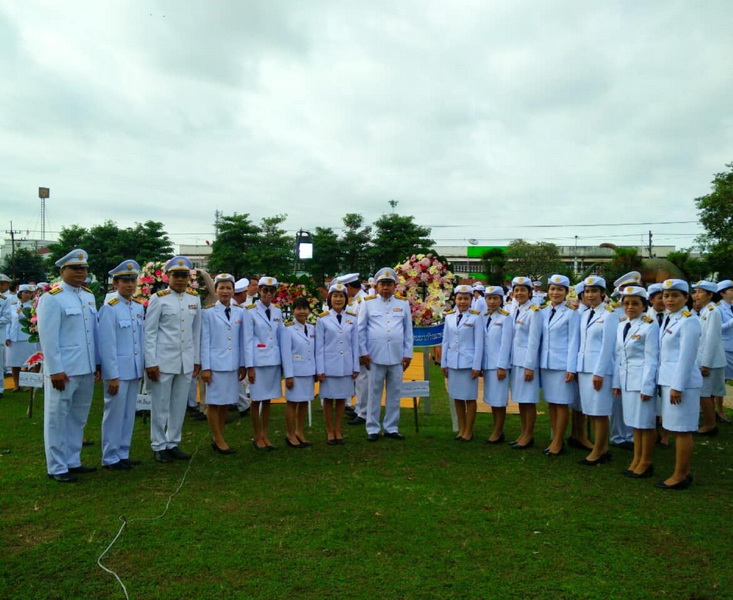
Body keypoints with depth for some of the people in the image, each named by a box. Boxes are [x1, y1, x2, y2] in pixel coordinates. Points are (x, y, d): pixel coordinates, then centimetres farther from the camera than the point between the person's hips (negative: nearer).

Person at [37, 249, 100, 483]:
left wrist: (96, 363, 12)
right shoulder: (52, 298, -9)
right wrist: (55, 370, -16)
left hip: (86, 369, 7)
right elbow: (48, 337, -13)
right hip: (63, 370, -7)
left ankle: (73, 462, 27)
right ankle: (57, 467, 15)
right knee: (58, 419, 5)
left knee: (78, 418, 15)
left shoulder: (89, 296, 11)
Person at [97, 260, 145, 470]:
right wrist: (112, 375, -15)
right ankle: (110, 458, 15)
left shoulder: (138, 308, 9)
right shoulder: (109, 308, -11)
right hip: (118, 372, -7)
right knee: (114, 415, 3)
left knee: (129, 414, 14)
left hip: (135, 371, 7)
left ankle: (123, 454, 25)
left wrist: (142, 366, 11)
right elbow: (107, 345, -14)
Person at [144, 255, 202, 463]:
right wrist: (150, 363, -10)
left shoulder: (194, 299, 7)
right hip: (163, 360, -4)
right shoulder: (158, 299, -5)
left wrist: (197, 360, 10)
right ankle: (159, 446, 18)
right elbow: (150, 332, -6)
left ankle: (173, 443, 24)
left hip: (186, 361, 4)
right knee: (160, 406, 5)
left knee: (180, 405, 11)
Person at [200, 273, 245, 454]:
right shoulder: (208, 312, -4)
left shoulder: (239, 311, 5)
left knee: (226, 402, 10)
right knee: (214, 402, 3)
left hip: (233, 364, 4)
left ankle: (218, 438, 22)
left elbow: (242, 340, 8)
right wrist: (205, 367, -8)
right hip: (215, 363, -3)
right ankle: (218, 440, 15)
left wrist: (242, 364, 7)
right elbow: (205, 341, -5)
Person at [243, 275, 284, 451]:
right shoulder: (250, 311, -5)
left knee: (268, 399, 11)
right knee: (257, 400, 3)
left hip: (275, 360, 4)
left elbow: (281, 338, 11)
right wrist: (249, 366, -10)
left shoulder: (277, 312, 10)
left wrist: (284, 362, 8)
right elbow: (248, 340, -7)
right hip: (258, 361, -4)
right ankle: (257, 437, 16)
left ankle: (265, 436, 20)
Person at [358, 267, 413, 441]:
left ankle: (391, 428, 20)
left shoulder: (403, 304, 8)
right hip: (375, 356, -2)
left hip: (397, 357, 2)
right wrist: (363, 352, -3)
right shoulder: (368, 303, 2)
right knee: (374, 394, 6)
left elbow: (408, 331, 9)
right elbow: (361, 330, 2)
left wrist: (408, 353, 5)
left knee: (394, 394, 9)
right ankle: (372, 429, 15)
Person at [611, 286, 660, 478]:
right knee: (634, 421, 14)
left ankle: (646, 462, 18)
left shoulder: (650, 326, -12)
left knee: (645, 422, 4)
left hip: (642, 378, -6)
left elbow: (651, 359, -13)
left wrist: (647, 386, -14)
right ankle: (636, 460, 25)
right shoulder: (622, 325, 8)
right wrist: (616, 382, 10)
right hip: (627, 379, 7)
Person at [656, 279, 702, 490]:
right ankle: (684, 472, 26)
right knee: (677, 430, 15)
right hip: (668, 379, 9)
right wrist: (667, 382, 15)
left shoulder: (688, 321, -14)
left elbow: (687, 356, -17)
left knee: (682, 430, -1)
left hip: (682, 381, -9)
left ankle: (680, 476, 9)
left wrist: (677, 386, -18)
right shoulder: (668, 318, 12)